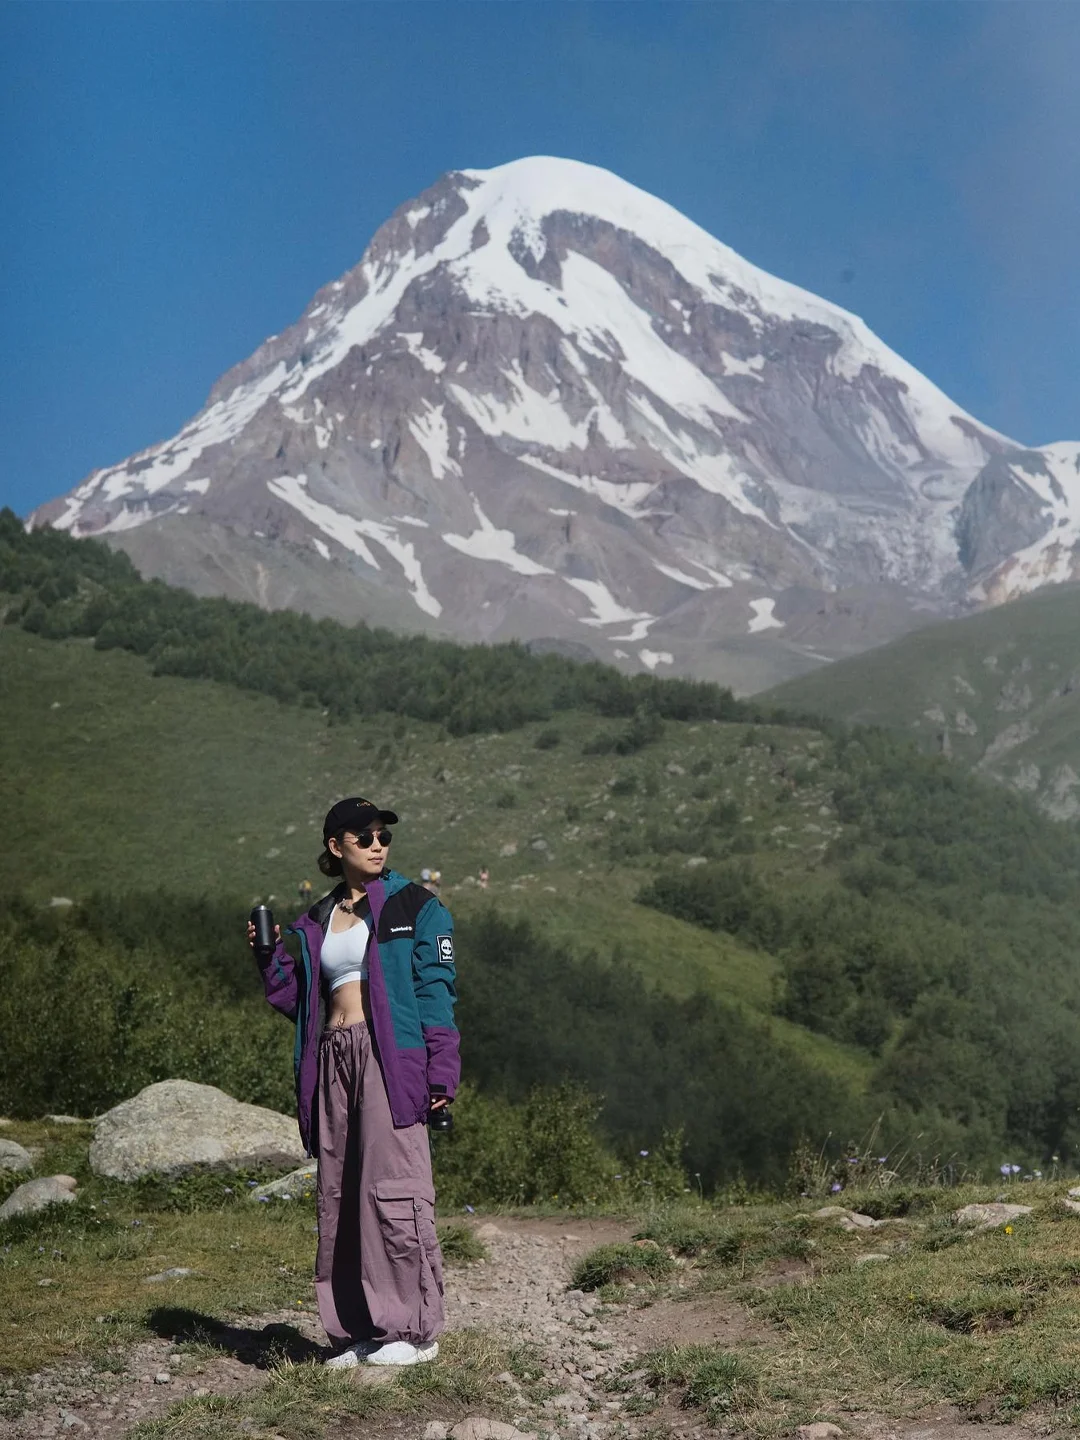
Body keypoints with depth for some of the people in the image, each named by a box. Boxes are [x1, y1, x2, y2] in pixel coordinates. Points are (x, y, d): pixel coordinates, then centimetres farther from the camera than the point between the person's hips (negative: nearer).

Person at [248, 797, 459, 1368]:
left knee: (393, 1189, -9)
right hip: (333, 1060, 6)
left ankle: (414, 1329, 0)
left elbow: (436, 990, -4)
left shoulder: (414, 906, 3)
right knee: (339, 1197, 6)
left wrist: (440, 1073, -12)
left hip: (390, 1057, -6)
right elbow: (297, 1001, 19)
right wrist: (272, 959, 2)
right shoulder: (314, 923, 18)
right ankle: (360, 1331, 14)